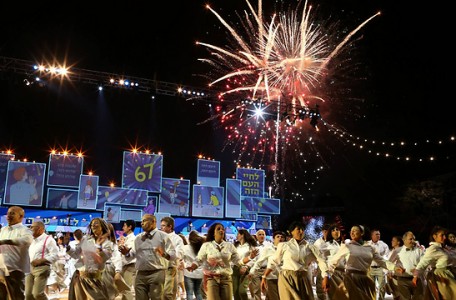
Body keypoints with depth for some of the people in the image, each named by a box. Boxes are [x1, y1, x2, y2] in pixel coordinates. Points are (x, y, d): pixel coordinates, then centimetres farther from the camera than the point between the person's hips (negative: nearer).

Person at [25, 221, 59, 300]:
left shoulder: (48, 239, -5)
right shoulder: (33, 241, 21)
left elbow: (55, 255, -13)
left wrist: (40, 260, -19)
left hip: (42, 268, -8)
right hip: (30, 268, 8)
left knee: (37, 294, -14)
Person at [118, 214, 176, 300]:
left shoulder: (163, 236, 3)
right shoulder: (138, 238, 17)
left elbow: (173, 254, -4)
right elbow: (133, 254, 17)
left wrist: (164, 254, -25)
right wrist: (127, 253, -4)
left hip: (157, 273, -4)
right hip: (140, 274, 4)